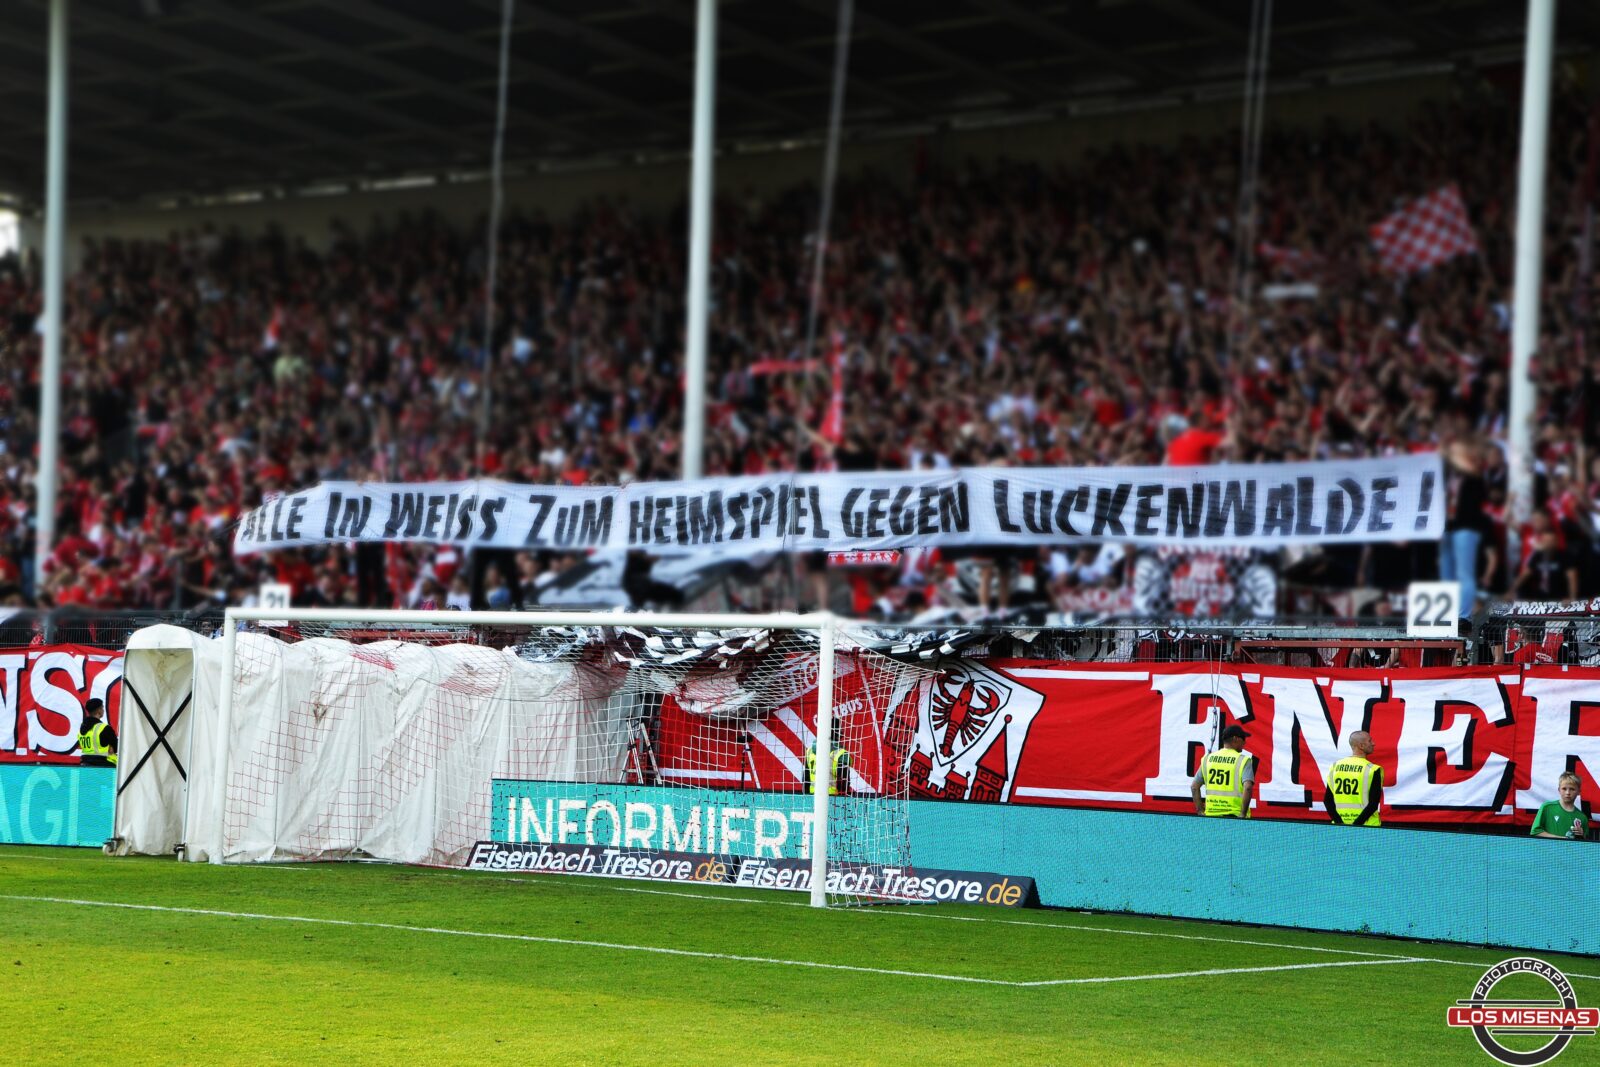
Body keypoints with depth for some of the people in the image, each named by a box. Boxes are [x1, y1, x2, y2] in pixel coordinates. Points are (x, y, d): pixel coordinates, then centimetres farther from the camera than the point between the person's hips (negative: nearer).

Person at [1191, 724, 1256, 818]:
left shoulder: (1208, 759, 11)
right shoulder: (1243, 760, -4)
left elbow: (1194, 787, 11)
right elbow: (1248, 788, -17)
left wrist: (1200, 812, 13)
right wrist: (1243, 814, -12)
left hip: (1211, 814, 4)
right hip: (1234, 815, -4)